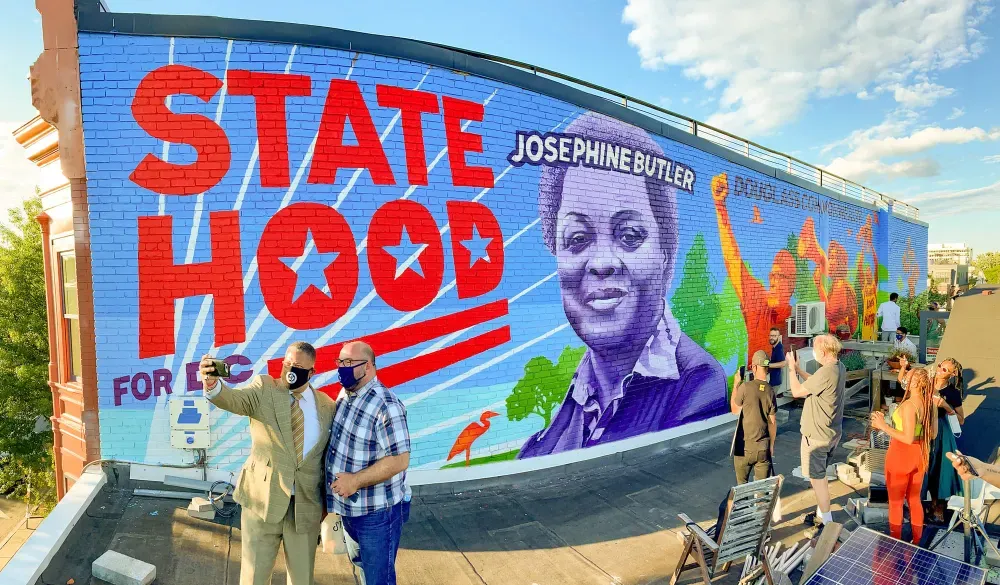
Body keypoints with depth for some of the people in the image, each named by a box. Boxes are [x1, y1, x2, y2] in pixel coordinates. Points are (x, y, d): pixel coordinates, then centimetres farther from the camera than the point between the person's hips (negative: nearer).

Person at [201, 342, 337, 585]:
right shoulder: (265, 388, -4)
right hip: (262, 500, -1)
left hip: (306, 506, 2)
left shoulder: (327, 406, 0)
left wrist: (325, 502, 10)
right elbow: (234, 399, -25)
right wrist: (212, 382, -46)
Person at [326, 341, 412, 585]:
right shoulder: (344, 395, 2)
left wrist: (355, 480, -27)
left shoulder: (386, 406, -25)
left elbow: (399, 460, -27)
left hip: (377, 512, -8)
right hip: (349, 507, 8)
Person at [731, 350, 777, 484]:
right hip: (763, 448, 3)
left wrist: (735, 385, 5)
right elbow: (773, 423, 0)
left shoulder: (745, 387, -14)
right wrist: (771, 445, 13)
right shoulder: (770, 391, -5)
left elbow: (734, 410, 0)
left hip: (744, 446, -2)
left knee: (742, 485, 14)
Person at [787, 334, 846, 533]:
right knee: (820, 475, 23)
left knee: (817, 478, 4)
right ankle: (821, 514, 36)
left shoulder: (826, 372, -28)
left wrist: (792, 369, -8)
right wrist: (798, 369, 12)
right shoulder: (840, 368, 2)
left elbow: (797, 391, -21)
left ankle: (826, 522, 14)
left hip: (817, 436, -10)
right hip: (832, 433, 10)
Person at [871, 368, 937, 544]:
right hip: (919, 455, 7)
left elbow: (908, 438, -26)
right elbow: (933, 434, 8)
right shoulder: (931, 403, -2)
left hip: (901, 456, -7)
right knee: (915, 499, 21)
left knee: (896, 502, 9)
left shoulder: (909, 405, -25)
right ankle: (916, 543, 34)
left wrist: (884, 426, -19)